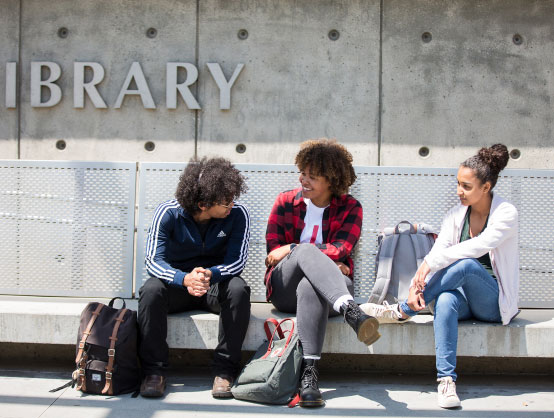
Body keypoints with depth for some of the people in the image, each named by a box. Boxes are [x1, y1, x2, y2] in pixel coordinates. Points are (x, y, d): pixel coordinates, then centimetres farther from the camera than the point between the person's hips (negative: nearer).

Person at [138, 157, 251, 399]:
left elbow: (237, 260, -18)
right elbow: (153, 261, -22)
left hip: (217, 284, 0)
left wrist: (211, 274, -41)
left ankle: (224, 371, -24)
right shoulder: (168, 213, -16)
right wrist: (185, 279, -42)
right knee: (151, 290, -32)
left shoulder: (237, 215, -14)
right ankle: (154, 372, -22)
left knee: (239, 289, -33)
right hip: (177, 285, 0)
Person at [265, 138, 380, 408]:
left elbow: (339, 251, -7)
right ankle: (351, 312, -58)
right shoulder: (285, 202, 11)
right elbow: (273, 251, 2)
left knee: (309, 285, -40)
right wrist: (324, 263, -9)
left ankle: (309, 372, -49)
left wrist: (291, 250, -10)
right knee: (306, 249, -34)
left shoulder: (350, 208, 8)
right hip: (284, 290, 1)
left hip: (323, 287, 0)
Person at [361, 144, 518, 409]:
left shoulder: (506, 214, -8)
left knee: (466, 264, -35)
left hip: (494, 302, -3)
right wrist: (416, 285, -25)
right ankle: (446, 380, -41)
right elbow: (436, 253, -7)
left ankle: (402, 312, -25)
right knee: (445, 300, -36)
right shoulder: (456, 215, 7)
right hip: (463, 297, 3)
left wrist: (432, 262, -31)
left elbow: (479, 246, -25)